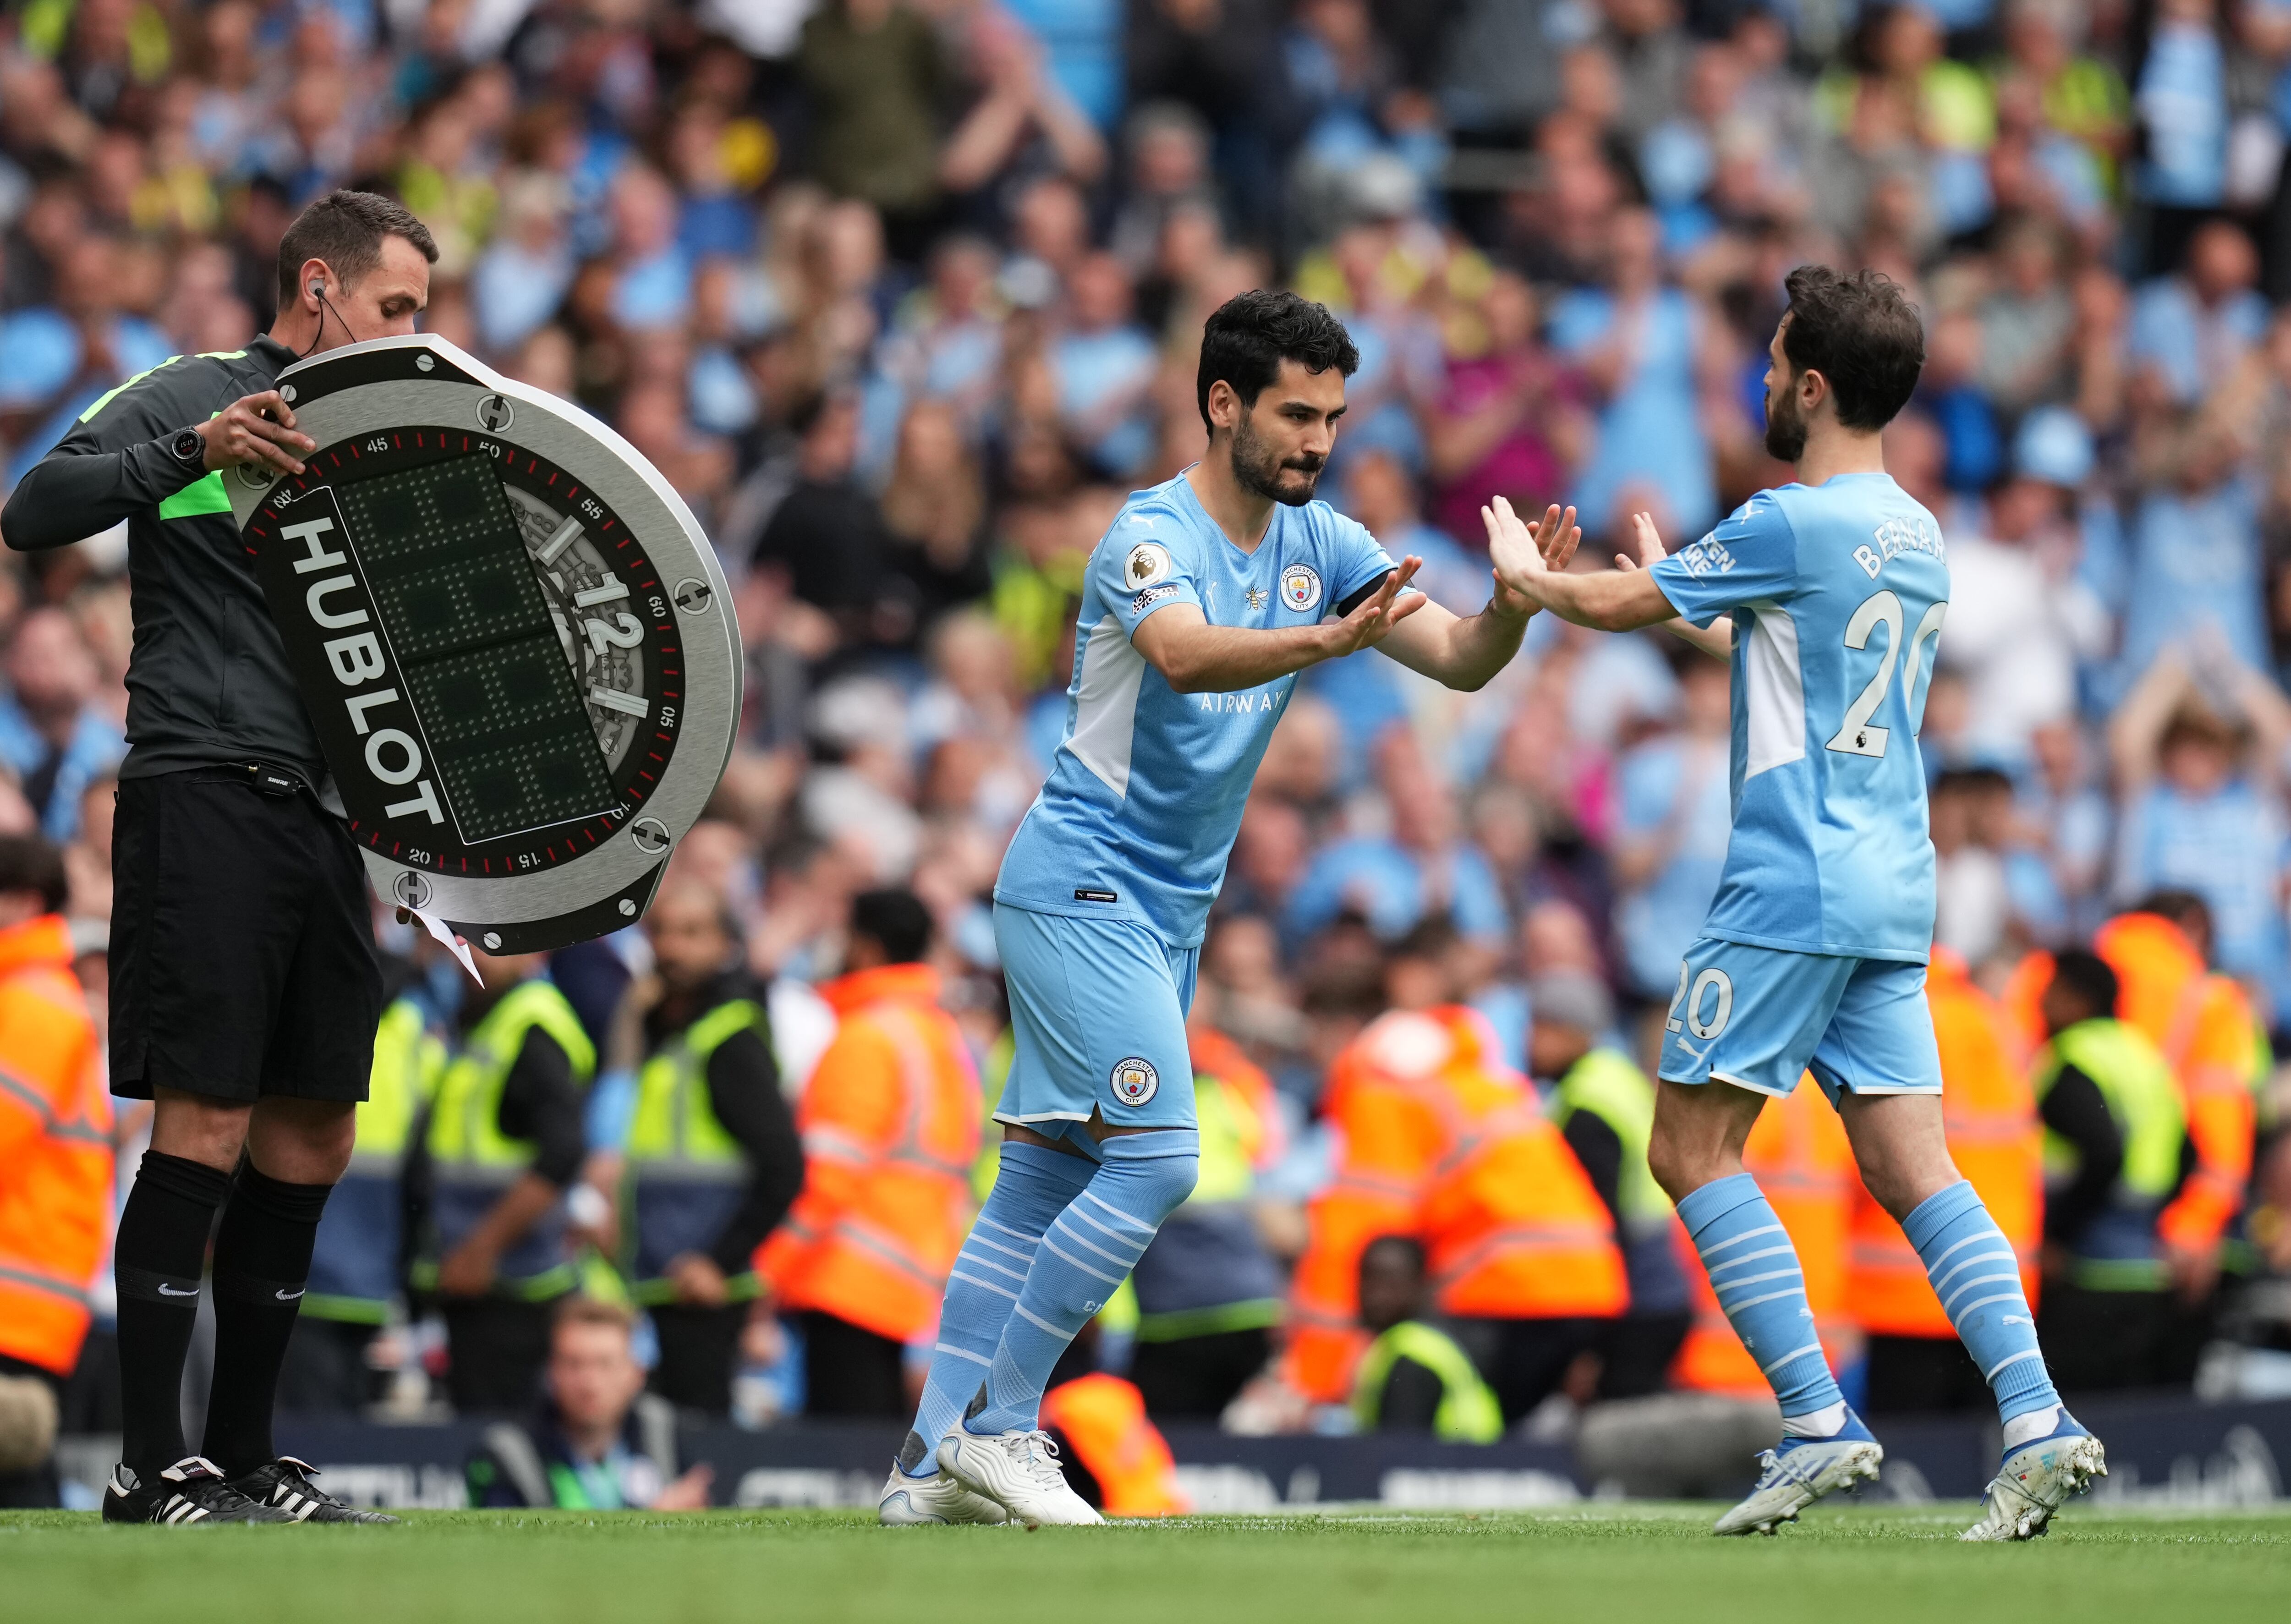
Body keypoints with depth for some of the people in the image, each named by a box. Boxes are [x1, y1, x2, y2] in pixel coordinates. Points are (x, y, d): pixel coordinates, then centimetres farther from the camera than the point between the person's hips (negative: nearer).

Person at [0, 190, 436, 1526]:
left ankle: (244, 1458, 14)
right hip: (204, 799, -8)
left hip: (322, 811, 8)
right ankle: (152, 1471, -11)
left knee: (313, 1141, 7)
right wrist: (193, 451, -26)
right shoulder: (189, 399, -1)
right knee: (207, 1125, -12)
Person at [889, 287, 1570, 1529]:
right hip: (1083, 881, -8)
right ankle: (996, 1425, -9)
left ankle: (932, 1464, 8)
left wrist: (1513, 607, -21)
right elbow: (1183, 652, -39)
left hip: (1169, 909, 8)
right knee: (1155, 1161, -16)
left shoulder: (1319, 544, 6)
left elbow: (1460, 661, 1)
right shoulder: (1154, 535, -17)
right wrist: (1325, 640, -55)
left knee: (1042, 1188, 7)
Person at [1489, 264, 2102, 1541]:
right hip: (1895, 889, 8)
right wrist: (1691, 609, 43)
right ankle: (2037, 1421, -12)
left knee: (1693, 1149, -1)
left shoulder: (1794, 525, -12)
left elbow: (1612, 605, -2)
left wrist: (1525, 573, 18)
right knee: (1916, 1171, 3)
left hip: (1797, 883, -8)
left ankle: (1820, 1423, -9)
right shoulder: (1918, 540, 14)